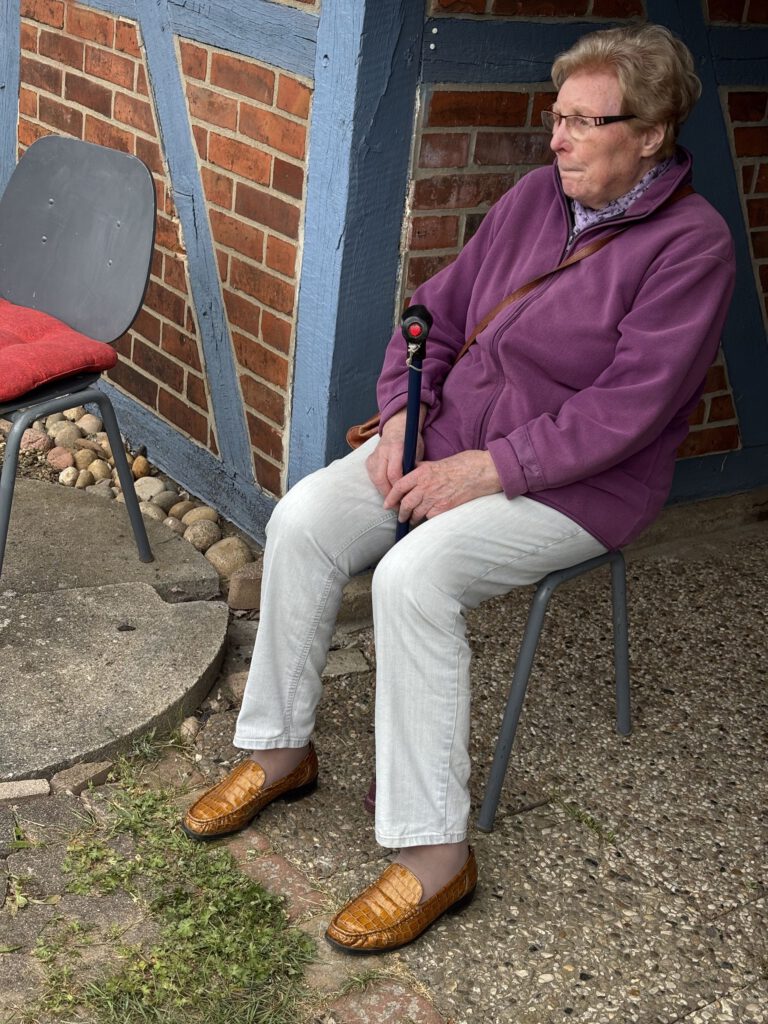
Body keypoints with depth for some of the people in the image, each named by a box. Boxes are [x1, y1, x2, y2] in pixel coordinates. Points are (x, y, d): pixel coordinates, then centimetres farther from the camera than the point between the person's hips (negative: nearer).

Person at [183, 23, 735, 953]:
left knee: (413, 575, -30)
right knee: (303, 519, -13)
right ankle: (280, 748, 4)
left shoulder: (690, 242, -14)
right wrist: (401, 418, -4)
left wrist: (485, 470, -23)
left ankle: (434, 849, -19)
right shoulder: (535, 196, 6)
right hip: (454, 440, 7)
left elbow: (627, 407, -21)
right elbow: (442, 309, 12)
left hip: (578, 484, -7)